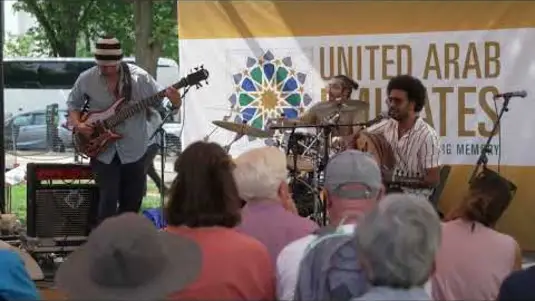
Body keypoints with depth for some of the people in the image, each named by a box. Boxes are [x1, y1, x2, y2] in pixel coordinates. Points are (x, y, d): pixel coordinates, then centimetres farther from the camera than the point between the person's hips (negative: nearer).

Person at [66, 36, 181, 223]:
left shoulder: (139, 77, -9)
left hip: (134, 150, 1)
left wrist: (174, 101, -27)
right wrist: (77, 124, -10)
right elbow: (73, 104, 9)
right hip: (102, 151, -1)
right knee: (109, 200, -11)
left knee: (132, 202, 10)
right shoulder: (86, 79, -6)